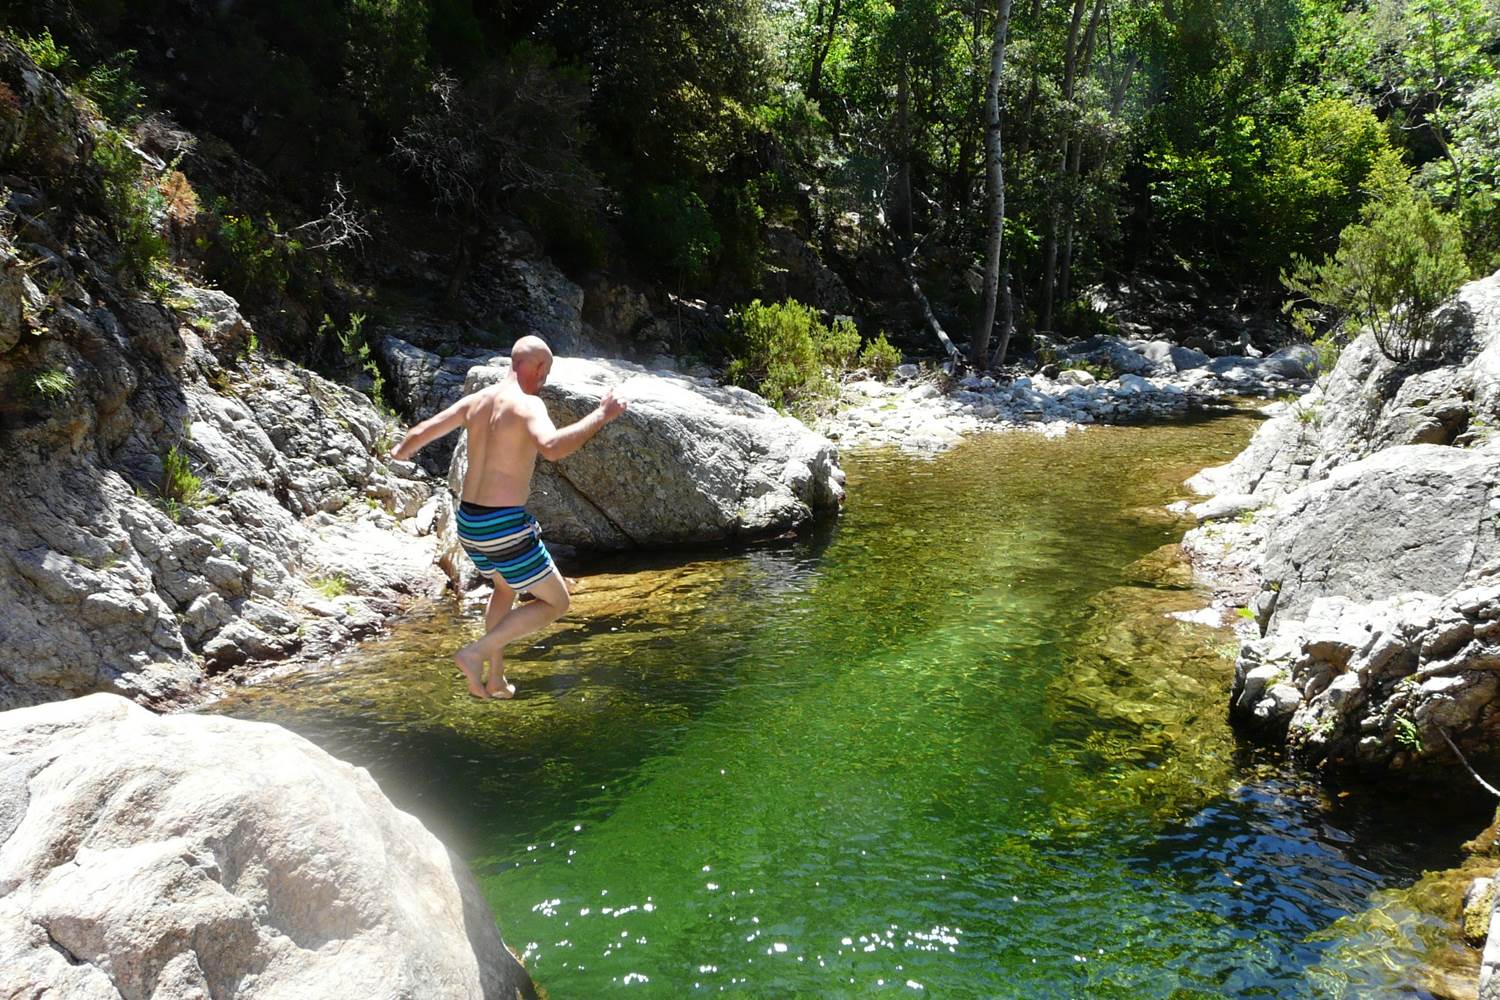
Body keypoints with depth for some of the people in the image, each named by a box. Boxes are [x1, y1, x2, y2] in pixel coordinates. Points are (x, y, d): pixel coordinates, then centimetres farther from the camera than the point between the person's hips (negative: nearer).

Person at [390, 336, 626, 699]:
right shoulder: (527, 404, -15)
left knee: (506, 587, 34)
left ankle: (495, 679, 37)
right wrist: (601, 416, -25)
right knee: (556, 603, 8)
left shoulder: (476, 401, 8)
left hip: (468, 522, 9)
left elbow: (422, 432, 16)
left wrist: (401, 452, 38)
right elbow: (552, 447, -35)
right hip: (504, 526, -8)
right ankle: (476, 653, -1)